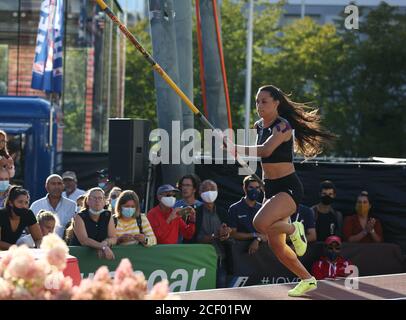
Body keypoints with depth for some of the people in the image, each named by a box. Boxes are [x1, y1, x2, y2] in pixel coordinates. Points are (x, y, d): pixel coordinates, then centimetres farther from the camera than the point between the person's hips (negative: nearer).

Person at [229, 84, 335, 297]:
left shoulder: (282, 126, -17)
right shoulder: (259, 126, 8)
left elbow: (266, 150, -33)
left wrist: (236, 149, -35)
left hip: (289, 188, -9)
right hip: (270, 189, 9)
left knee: (260, 223, -32)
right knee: (276, 245, 9)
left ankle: (294, 229, -2)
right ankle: (307, 280, 27)